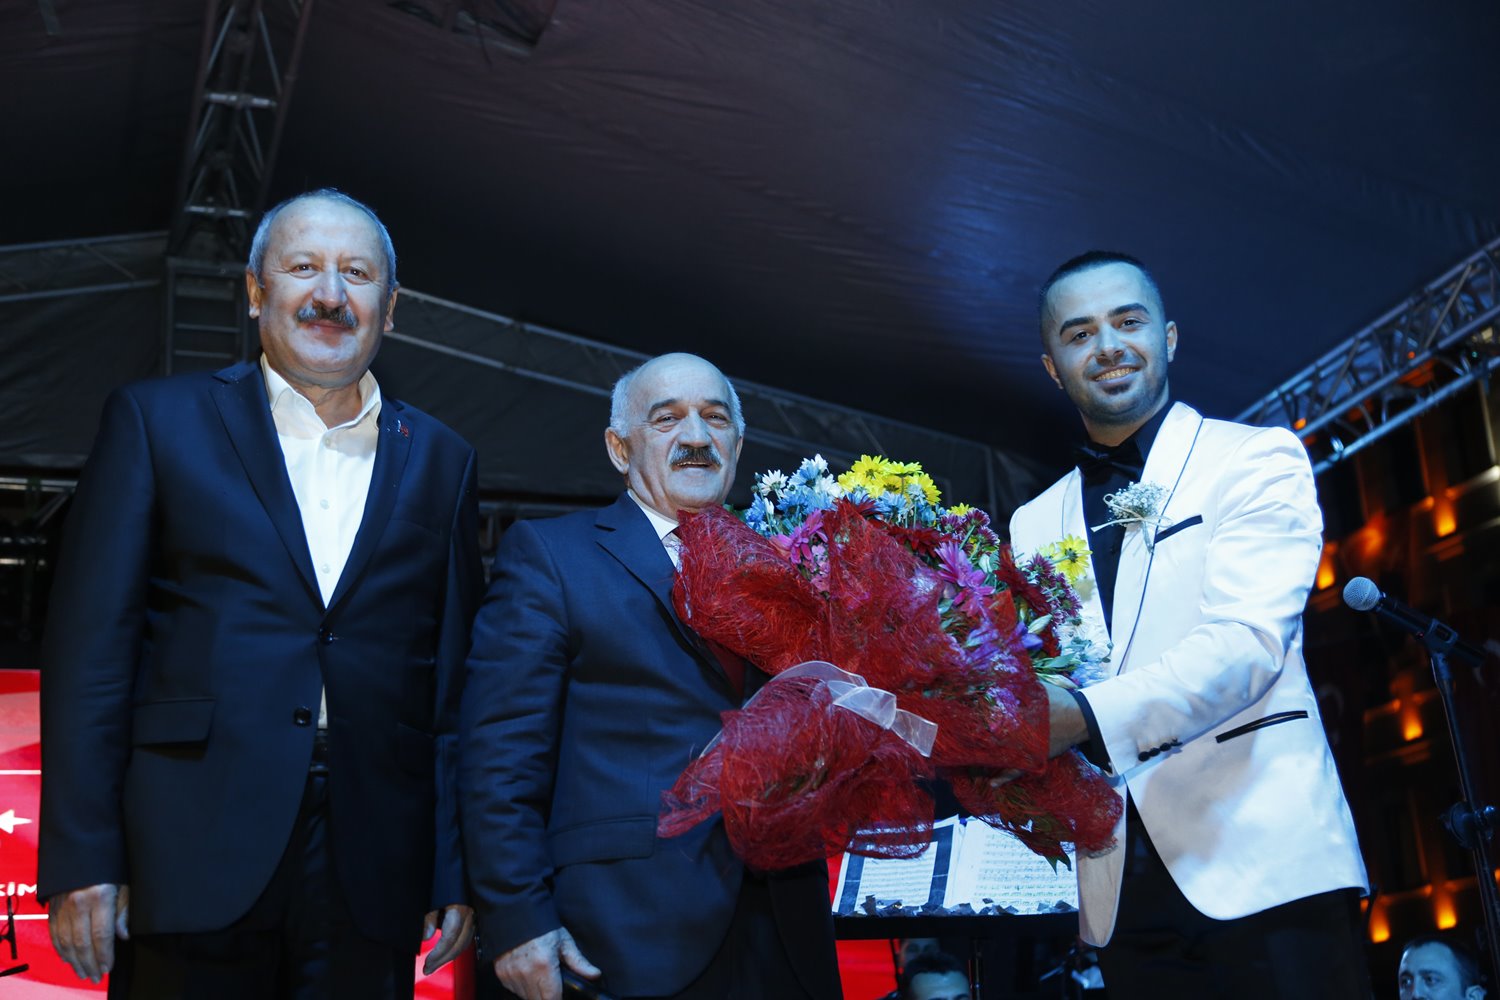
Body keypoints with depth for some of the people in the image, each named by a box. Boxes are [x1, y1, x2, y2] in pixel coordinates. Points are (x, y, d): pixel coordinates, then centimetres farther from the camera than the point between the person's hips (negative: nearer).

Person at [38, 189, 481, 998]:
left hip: (372, 873, 2)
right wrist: (81, 859, -6)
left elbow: (456, 677, 9)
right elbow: (91, 647, -1)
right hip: (193, 861, -2)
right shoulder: (157, 421, 5)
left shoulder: (439, 460, 11)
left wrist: (459, 872, 5)